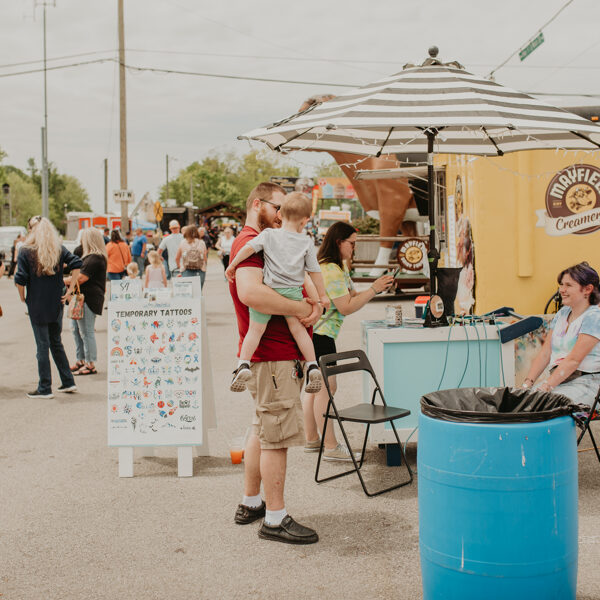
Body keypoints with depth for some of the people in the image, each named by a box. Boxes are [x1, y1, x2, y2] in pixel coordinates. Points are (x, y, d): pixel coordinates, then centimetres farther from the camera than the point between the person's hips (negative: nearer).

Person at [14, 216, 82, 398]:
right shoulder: (58, 249, 4)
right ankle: (68, 382, 20)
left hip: (37, 306, -4)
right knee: (56, 343, 18)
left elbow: (20, 279, -14)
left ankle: (45, 388, 7)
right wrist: (70, 289, -4)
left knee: (42, 346, 1)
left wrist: (23, 298, 2)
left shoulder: (26, 252, -7)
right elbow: (77, 264, -7)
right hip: (56, 305, 4)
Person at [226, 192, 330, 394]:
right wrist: (322, 295, 18)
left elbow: (248, 248, -9)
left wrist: (232, 265, 2)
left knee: (255, 330, 6)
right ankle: (312, 366, 11)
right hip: (293, 292, 1)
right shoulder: (306, 242, 4)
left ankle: (244, 364, -4)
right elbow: (314, 271, 8)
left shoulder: (268, 235, 1)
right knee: (298, 329, 13)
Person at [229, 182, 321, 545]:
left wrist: (313, 305, -2)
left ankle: (250, 504, 30)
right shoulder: (249, 243, -14)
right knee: (278, 436, -6)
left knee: (264, 430, 18)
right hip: (273, 355, -11)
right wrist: (299, 309, -21)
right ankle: (275, 519, 2)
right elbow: (250, 292, -32)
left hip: (280, 354, 11)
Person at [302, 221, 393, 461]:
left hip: (316, 334, 12)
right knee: (325, 388, -8)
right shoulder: (331, 271, -18)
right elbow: (346, 307, -19)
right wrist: (374, 290, -14)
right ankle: (330, 447, -3)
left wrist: (375, 288, 3)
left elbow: (351, 296, 16)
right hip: (320, 334, -11)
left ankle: (311, 440, 25)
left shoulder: (339, 267, 16)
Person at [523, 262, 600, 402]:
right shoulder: (562, 313, 16)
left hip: (586, 381, -7)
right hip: (558, 380, 7)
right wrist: (528, 382, -3)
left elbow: (573, 360, -17)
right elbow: (545, 354, 11)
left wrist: (546, 386, -23)